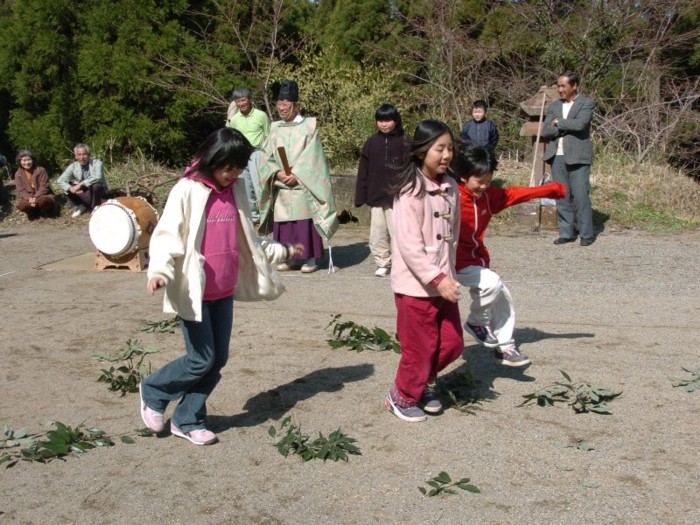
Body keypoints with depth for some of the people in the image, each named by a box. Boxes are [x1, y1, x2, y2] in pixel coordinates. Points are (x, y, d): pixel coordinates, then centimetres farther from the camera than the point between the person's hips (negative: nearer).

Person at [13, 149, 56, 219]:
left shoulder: (40, 170, -9)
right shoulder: (18, 174, -1)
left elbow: (44, 187, -13)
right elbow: (21, 190, -6)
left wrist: (35, 197, -27)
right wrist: (29, 198, -27)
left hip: (41, 196, -2)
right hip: (28, 198, 2)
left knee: (42, 200, -38)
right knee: (22, 205, -32)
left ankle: (44, 212, -2)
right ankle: (35, 212, 1)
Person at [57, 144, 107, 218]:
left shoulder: (97, 163, -18)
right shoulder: (73, 166, -7)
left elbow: (97, 178, -36)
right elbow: (60, 180, -11)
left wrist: (81, 184, -39)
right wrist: (70, 188, -31)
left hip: (98, 190, -3)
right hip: (84, 192, 4)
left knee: (96, 186, -37)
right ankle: (82, 206, -2)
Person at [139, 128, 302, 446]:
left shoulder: (235, 191, 8)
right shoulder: (188, 191, -11)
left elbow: (246, 240, 19)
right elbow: (166, 236, -17)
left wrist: (283, 251, 25)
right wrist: (159, 271, -33)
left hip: (224, 292, 6)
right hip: (194, 292, -6)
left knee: (218, 360, 8)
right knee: (202, 360, -4)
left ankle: (187, 420, 24)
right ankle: (152, 392, 22)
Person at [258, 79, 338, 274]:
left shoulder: (309, 126, 1)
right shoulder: (275, 128, 12)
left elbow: (312, 157, -7)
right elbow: (266, 157, 6)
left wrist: (296, 174, -15)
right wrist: (278, 173, -11)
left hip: (303, 186, -4)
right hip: (281, 188, 4)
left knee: (305, 222, -4)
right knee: (284, 223, 4)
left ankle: (311, 258, 5)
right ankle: (290, 257, 14)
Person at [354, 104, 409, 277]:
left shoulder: (402, 143, -3)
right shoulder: (371, 142, 5)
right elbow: (363, 172, 6)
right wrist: (361, 196, 2)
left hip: (396, 197, -3)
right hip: (375, 197, 3)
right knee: (377, 233, 8)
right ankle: (382, 263, 19)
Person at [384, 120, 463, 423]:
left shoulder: (450, 187, 5)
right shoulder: (410, 192, -18)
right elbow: (409, 245, -22)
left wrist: (449, 274, 11)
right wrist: (438, 280, -24)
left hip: (443, 283, 7)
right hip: (415, 285, -7)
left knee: (452, 344, 12)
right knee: (420, 348, 5)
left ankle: (422, 383, 37)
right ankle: (402, 397, 29)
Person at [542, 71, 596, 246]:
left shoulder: (587, 102, 1)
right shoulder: (554, 105, 15)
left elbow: (580, 124, -17)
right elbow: (545, 131, 5)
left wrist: (558, 123, -4)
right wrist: (567, 127, -10)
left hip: (577, 156, -5)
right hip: (557, 156, 5)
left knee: (580, 196, -6)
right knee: (561, 197, 6)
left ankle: (587, 234, 2)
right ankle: (566, 233, 13)